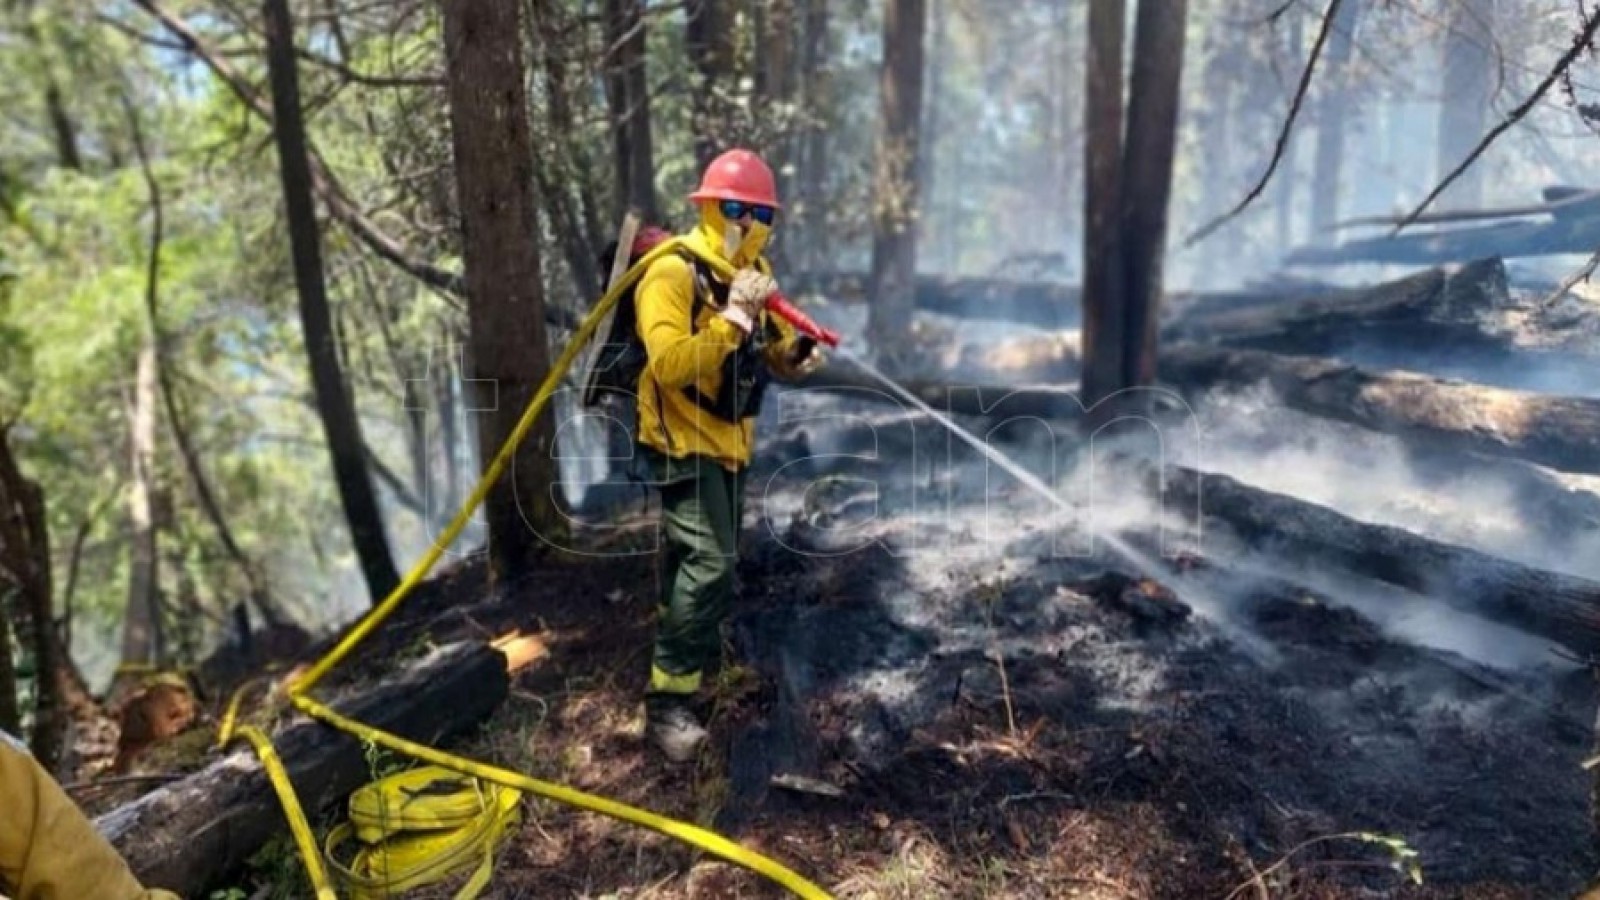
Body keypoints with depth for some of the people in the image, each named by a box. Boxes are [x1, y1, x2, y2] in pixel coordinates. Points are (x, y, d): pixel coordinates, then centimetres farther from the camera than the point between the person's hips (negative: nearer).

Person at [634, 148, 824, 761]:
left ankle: (694, 647, 44)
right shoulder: (673, 274, -20)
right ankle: (667, 703, -8)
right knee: (709, 562, -17)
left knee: (698, 557, 23)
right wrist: (733, 317, -36)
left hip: (729, 440, 8)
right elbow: (670, 366, -31)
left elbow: (771, 350, 14)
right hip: (682, 442, -8)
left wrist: (795, 355, -9)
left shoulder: (755, 271, 7)